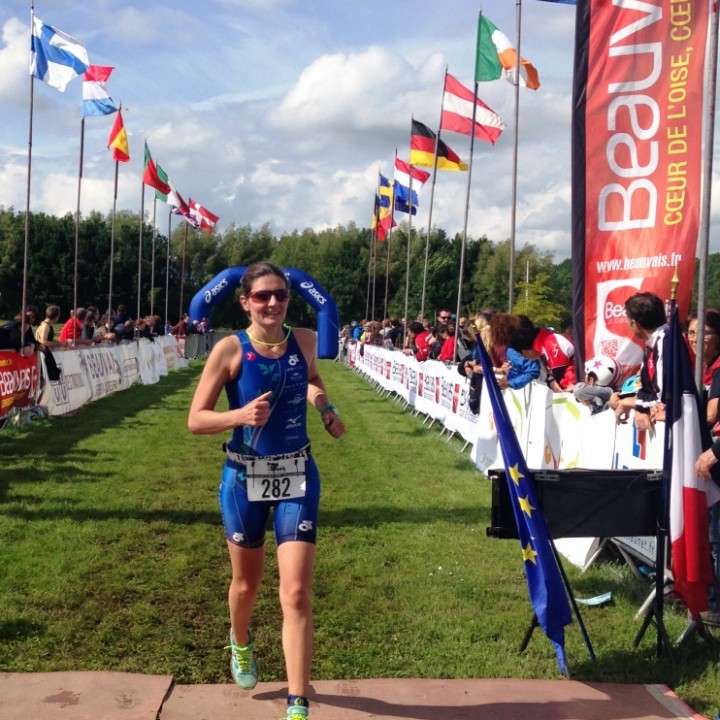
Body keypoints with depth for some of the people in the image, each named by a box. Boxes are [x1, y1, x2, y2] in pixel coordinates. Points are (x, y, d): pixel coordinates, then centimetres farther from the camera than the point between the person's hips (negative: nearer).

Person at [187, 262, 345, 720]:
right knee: (247, 583, 19)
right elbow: (196, 420, -11)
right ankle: (241, 644, 53)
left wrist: (324, 405, 1)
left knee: (297, 592, -8)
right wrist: (240, 415, -29)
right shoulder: (230, 349, -12)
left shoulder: (305, 341, -3)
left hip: (297, 475, 1)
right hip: (244, 477, -1)